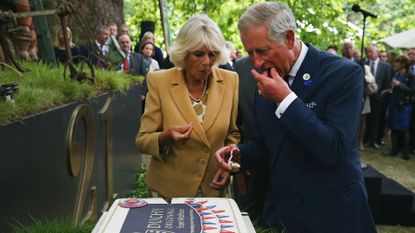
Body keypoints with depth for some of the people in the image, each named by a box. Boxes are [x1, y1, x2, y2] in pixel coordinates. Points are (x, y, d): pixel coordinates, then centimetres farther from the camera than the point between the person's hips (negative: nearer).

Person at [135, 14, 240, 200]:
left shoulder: (230, 81, -8)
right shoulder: (159, 82, -13)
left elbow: (233, 133, 5)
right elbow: (143, 140, -9)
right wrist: (166, 137, -29)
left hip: (213, 188, 2)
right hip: (168, 188, -1)